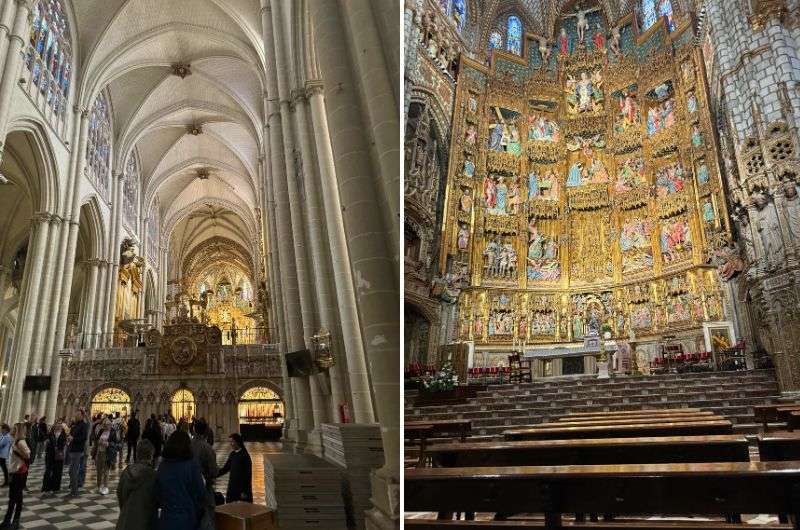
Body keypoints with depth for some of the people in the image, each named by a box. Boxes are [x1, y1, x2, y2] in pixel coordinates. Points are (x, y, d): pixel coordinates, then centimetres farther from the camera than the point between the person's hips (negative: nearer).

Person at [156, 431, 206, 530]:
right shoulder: (192, 466, -15)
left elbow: (157, 493, 6)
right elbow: (200, 494, -9)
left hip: (166, 519, 4)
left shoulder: (162, 466, -3)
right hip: (187, 520, -4)